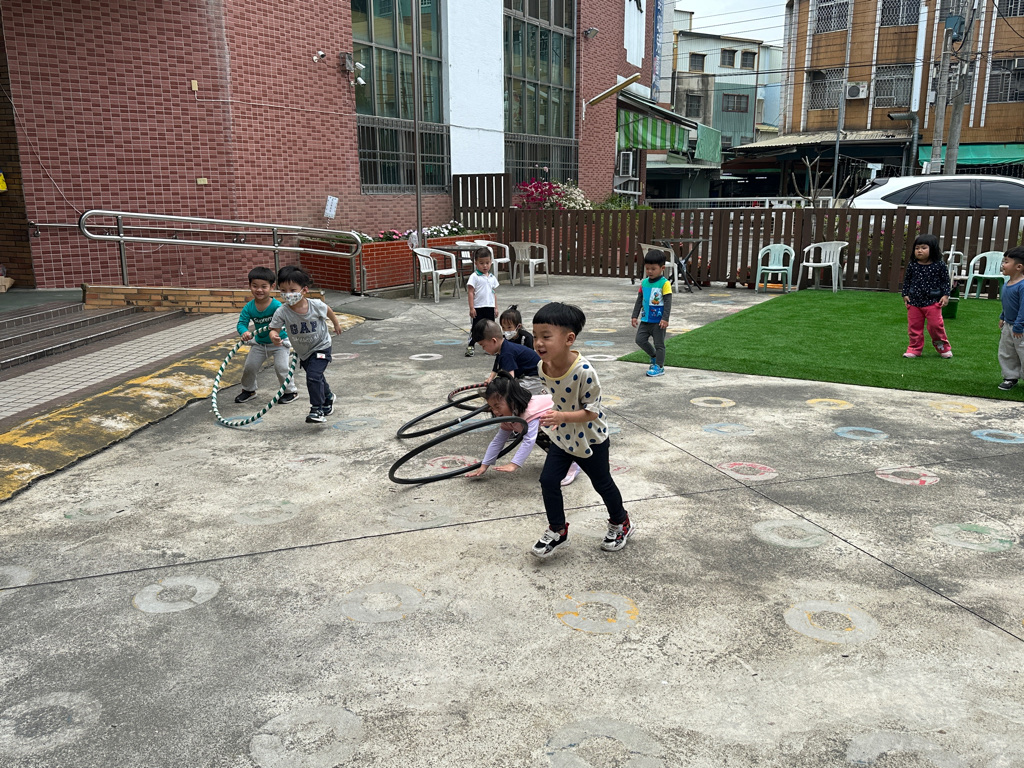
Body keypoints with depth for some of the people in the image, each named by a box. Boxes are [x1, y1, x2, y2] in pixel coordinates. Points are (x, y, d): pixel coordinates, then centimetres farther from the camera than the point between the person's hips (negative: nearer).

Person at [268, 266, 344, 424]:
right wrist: (274, 336, -47)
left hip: (321, 347, -4)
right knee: (316, 377, 22)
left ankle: (317, 409, -9)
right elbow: (274, 329, -22)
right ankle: (328, 397, 51)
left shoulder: (316, 305, -24)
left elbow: (328, 311, -2)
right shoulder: (282, 312, -24)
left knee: (313, 376, -21)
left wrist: (336, 324, 16)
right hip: (302, 352, 4)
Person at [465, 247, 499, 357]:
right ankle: (470, 347, 6)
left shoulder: (492, 278, 10)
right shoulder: (474, 277, -7)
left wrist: (496, 307, 12)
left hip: (490, 308, 5)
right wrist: (471, 308, -14)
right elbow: (470, 293, -9)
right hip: (478, 308, -5)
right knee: (475, 328, 0)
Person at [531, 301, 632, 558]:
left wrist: (562, 416, -40)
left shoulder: (584, 371, -34)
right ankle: (557, 530, 21)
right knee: (548, 481, -1)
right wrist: (554, 417, 11)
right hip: (562, 437, 5)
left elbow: (591, 412, -28)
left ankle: (620, 523, 42)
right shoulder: (544, 366, -13)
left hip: (590, 439, -5)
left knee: (602, 483, 15)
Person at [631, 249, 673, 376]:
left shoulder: (665, 284, -11)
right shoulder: (644, 283, 6)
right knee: (640, 339, 5)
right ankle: (654, 356, 27)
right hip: (645, 319, 6)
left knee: (659, 343, 2)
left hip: (658, 321, -6)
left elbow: (668, 302, -14)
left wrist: (665, 319, -20)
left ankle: (659, 367, 12)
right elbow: (639, 300, 13)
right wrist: (635, 316, 9)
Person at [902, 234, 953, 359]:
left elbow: (945, 281, 0)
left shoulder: (940, 265, -7)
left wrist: (945, 295, -6)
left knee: (935, 325, 0)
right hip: (914, 302, 3)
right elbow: (907, 280, 9)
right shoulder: (912, 265, -1)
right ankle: (915, 348, 18)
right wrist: (905, 294, 4)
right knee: (914, 326, 7)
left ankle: (943, 347, 21)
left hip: (933, 302, -3)